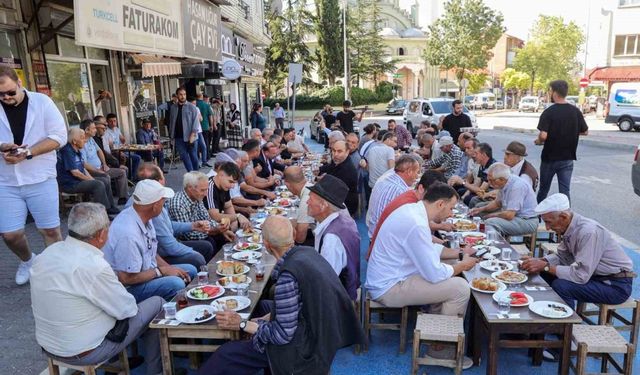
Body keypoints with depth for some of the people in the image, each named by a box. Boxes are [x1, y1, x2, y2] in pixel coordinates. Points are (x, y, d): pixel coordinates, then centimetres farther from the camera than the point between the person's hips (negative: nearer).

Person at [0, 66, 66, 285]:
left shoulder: (41, 102, -3)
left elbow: (59, 136, -7)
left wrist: (27, 153, -18)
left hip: (41, 179, -2)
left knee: (50, 230, 3)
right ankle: (27, 260, 35)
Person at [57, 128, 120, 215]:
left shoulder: (77, 151, 15)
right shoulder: (67, 151, -17)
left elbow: (83, 169, 18)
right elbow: (75, 172, -21)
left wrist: (92, 179, 2)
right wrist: (92, 180, -12)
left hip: (80, 180, 10)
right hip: (69, 184, -10)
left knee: (105, 180, 4)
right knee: (98, 185, -25)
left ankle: (110, 207, 8)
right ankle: (105, 212, -21)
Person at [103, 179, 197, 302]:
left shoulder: (145, 218, -1)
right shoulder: (128, 233, -31)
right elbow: (126, 278, -26)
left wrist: (170, 268, -1)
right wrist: (161, 271, -17)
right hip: (127, 288, -9)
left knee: (190, 270, 6)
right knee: (176, 284, -28)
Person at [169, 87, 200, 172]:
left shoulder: (192, 107, -2)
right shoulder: (173, 107, 10)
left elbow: (195, 121, -7)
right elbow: (171, 122, 14)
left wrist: (192, 135, -16)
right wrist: (171, 136, 12)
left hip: (190, 137, -3)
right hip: (178, 137, 3)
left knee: (193, 156, 5)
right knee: (184, 156, -5)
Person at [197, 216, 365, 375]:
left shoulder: (287, 275, -29)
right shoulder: (306, 251, -4)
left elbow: (282, 334, -22)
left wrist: (242, 324, -12)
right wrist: (267, 317, 4)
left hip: (306, 346, -9)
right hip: (321, 329, 9)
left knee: (227, 354, -4)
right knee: (261, 305, 27)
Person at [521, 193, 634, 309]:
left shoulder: (588, 232, -28)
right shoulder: (568, 228, -3)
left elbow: (580, 276, -28)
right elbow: (562, 257, 11)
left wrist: (546, 266, -22)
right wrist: (539, 261, -6)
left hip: (617, 286, -8)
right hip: (597, 276, 8)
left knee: (560, 286, -25)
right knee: (546, 274, 3)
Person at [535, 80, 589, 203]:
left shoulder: (549, 112, -15)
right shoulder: (575, 111, -2)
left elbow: (543, 135, -24)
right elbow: (585, 132, 7)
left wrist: (538, 141, -3)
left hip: (550, 157, -3)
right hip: (568, 158, 3)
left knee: (543, 189, 13)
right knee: (565, 190, 6)